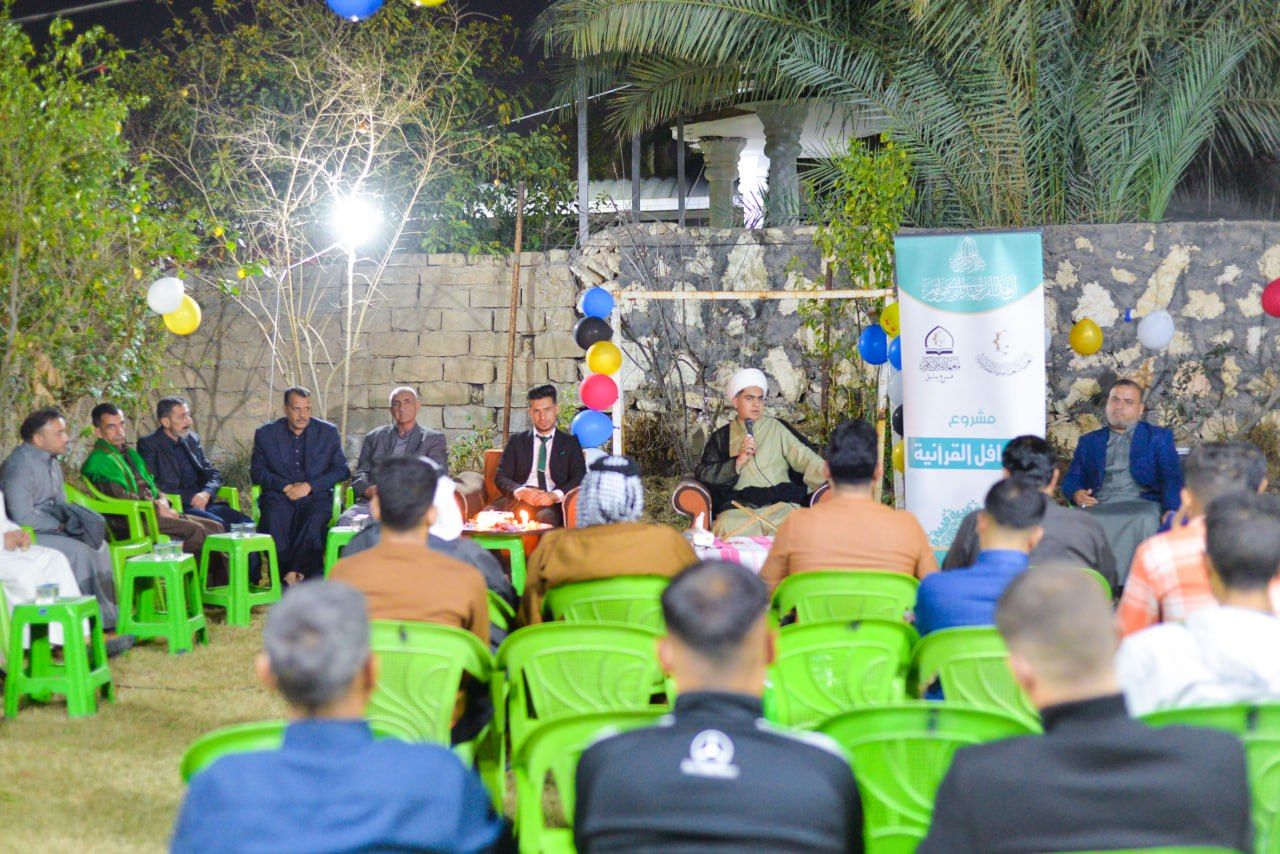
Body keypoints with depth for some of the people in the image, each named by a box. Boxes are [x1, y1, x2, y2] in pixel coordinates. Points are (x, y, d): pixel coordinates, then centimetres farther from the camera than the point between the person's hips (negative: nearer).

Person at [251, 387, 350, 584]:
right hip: (279, 496, 0)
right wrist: (285, 486, -10)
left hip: (316, 496, 0)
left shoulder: (328, 432, 10)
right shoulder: (265, 434, 10)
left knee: (315, 519, -34)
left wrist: (310, 486, -9)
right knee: (273, 518, -34)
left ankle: (293, 574, -35)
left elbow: (341, 470, 6)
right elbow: (256, 471, 7)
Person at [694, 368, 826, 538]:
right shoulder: (721, 437, 20)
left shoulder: (777, 428, 18)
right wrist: (737, 463, -2)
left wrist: (826, 474, -13)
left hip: (780, 505, 0)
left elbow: (803, 457, 6)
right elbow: (702, 474, 10)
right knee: (727, 528, -33)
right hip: (738, 509, 0)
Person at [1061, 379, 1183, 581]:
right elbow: (1071, 479, 21)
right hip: (1099, 506, 2)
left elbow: (1172, 478, 7)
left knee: (1145, 521, -38)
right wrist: (1077, 493, -5)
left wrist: (1171, 510, -14)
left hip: (1142, 503, -2)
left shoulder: (1159, 437, 19)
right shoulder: (1089, 441, 27)